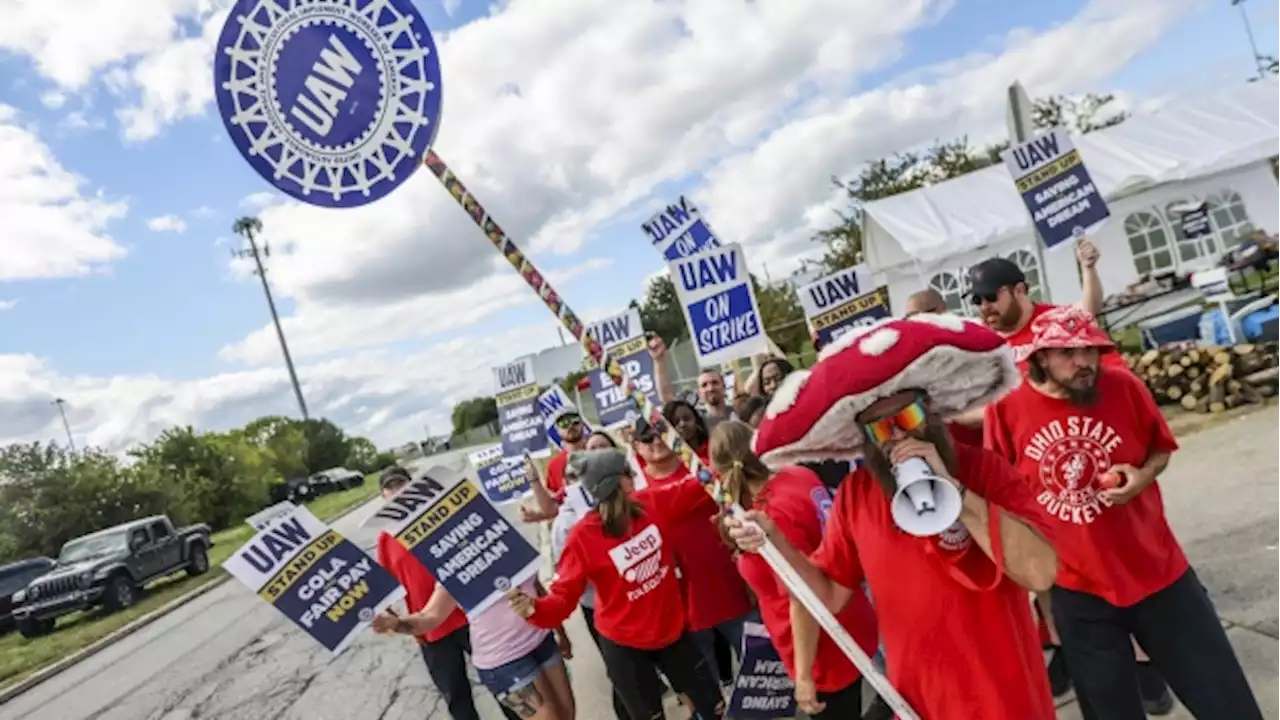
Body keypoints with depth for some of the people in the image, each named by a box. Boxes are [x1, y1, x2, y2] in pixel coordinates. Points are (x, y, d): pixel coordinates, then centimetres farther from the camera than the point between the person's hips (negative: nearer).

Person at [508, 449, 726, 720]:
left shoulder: (653, 502, -11)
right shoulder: (583, 538, -25)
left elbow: (697, 490, 2)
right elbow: (564, 596, -28)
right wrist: (535, 608, -45)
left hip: (672, 630, 5)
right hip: (624, 645, -5)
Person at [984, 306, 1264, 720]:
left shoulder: (1123, 386, -10)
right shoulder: (1006, 410, -14)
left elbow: (1161, 449, 6)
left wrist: (1142, 476, -14)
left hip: (1157, 570, 1)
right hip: (1076, 589, -1)